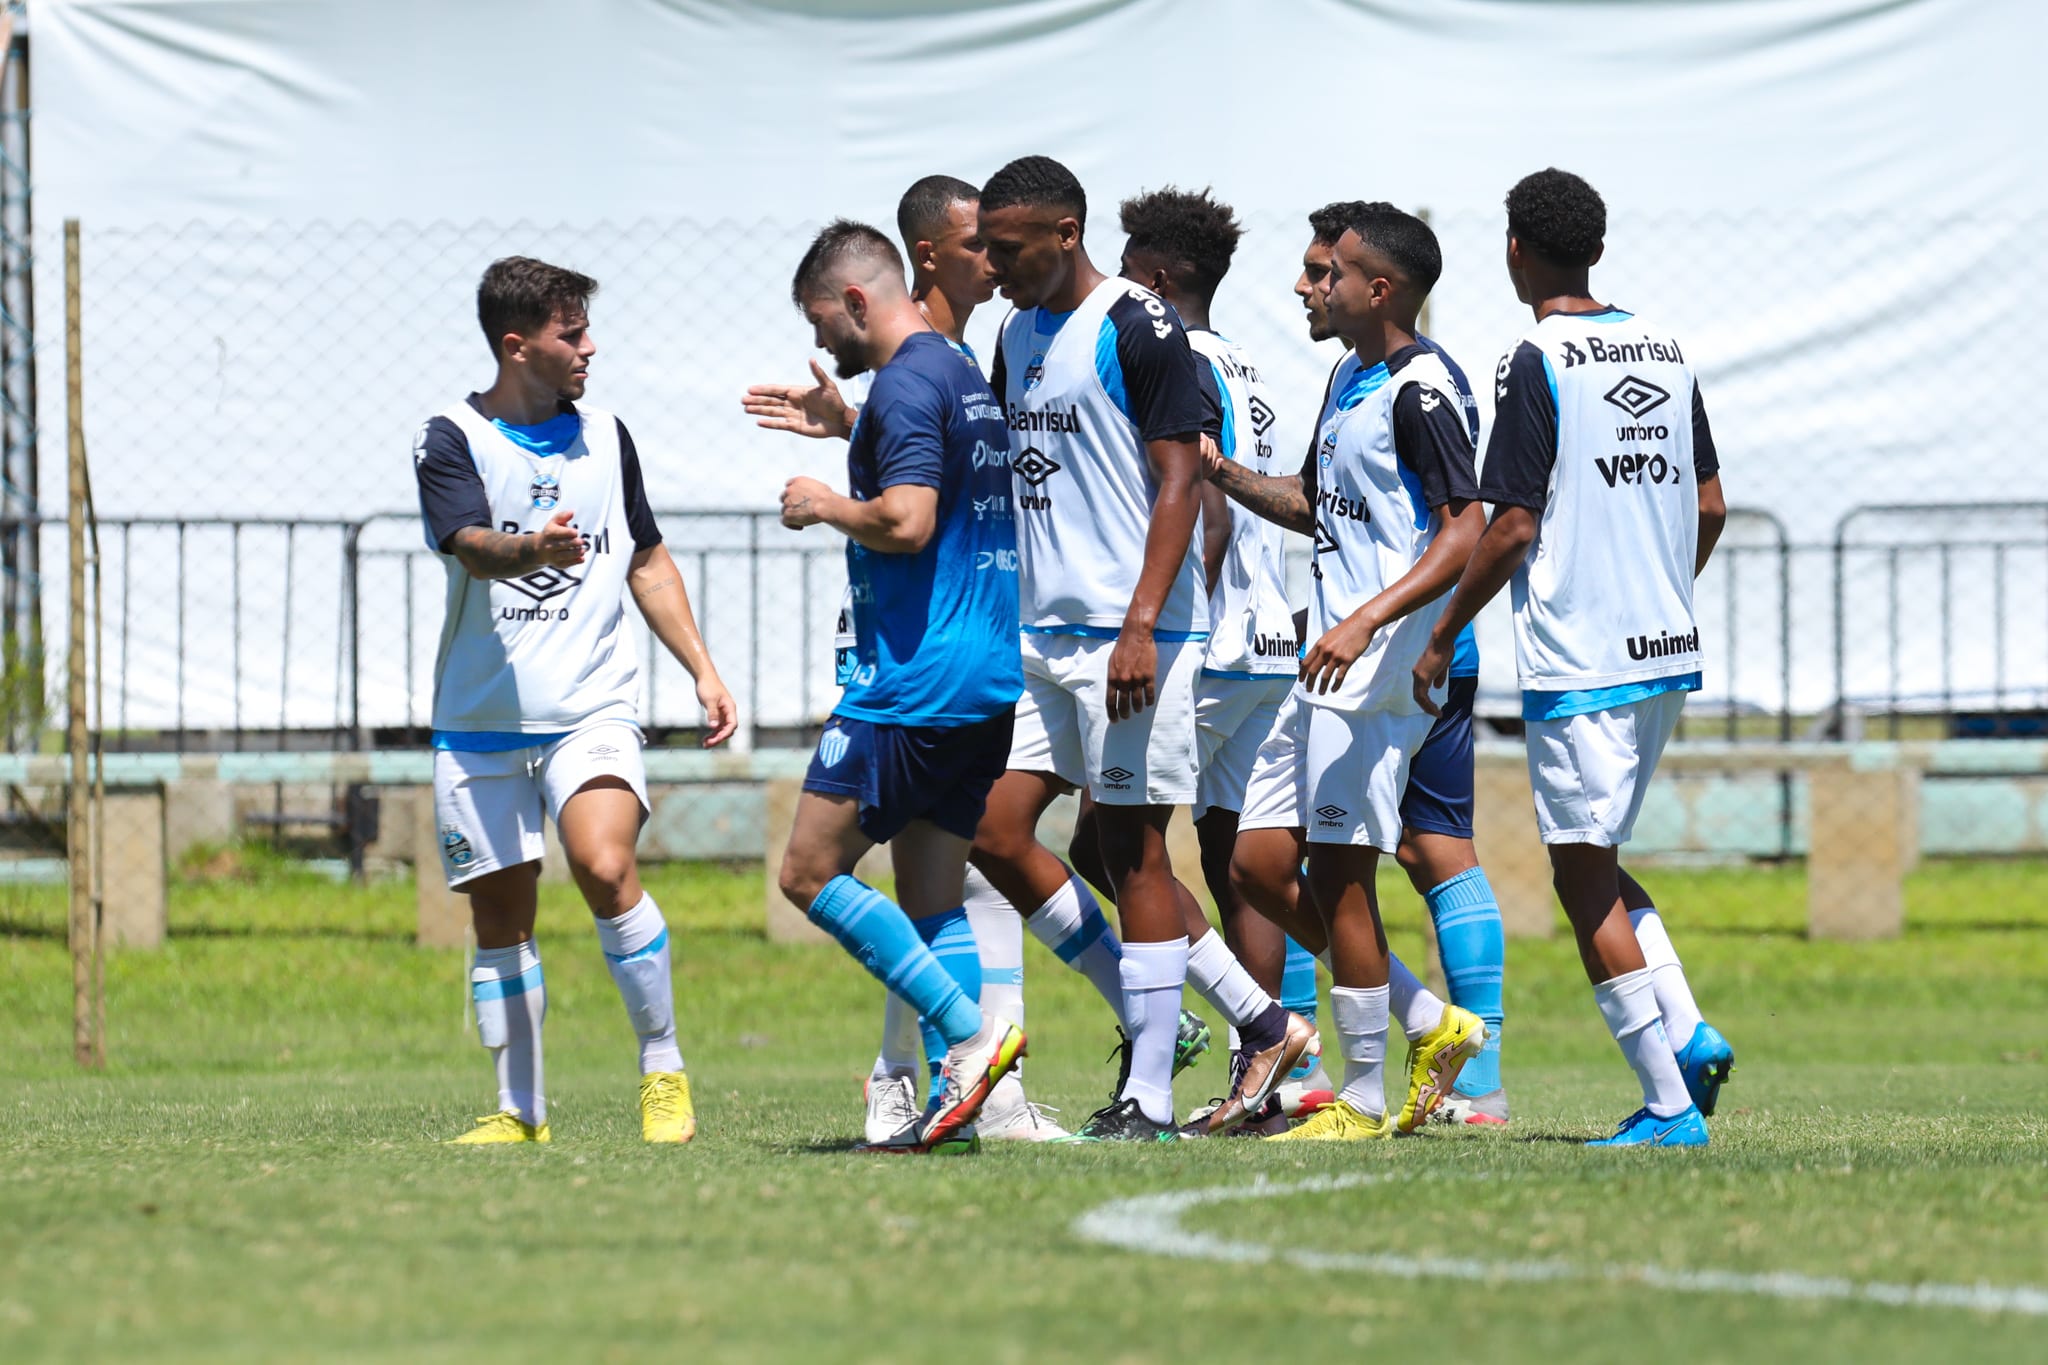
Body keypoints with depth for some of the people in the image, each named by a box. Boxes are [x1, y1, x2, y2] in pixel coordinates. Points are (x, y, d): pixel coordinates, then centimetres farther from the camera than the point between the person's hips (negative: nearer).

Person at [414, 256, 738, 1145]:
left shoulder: (604, 437, 10)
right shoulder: (454, 441, -3)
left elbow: (646, 561, 21)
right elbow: (470, 545, -21)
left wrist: (702, 670, 16)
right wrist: (534, 550, -42)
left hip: (593, 709, 1)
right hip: (481, 721, 0)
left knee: (605, 868, -22)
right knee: (500, 915, 4)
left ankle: (663, 1070, -11)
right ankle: (520, 1110, 17)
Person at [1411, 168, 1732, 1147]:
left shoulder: (1538, 363, -11)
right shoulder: (1664, 350, 10)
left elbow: (1513, 528, -14)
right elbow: (1709, 508, 13)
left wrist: (1442, 637, -3)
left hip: (1577, 662, -7)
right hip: (1668, 653, 7)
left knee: (1586, 881, -2)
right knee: (1598, 860, 20)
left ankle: (1669, 1103, -6)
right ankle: (1686, 1031, 2)